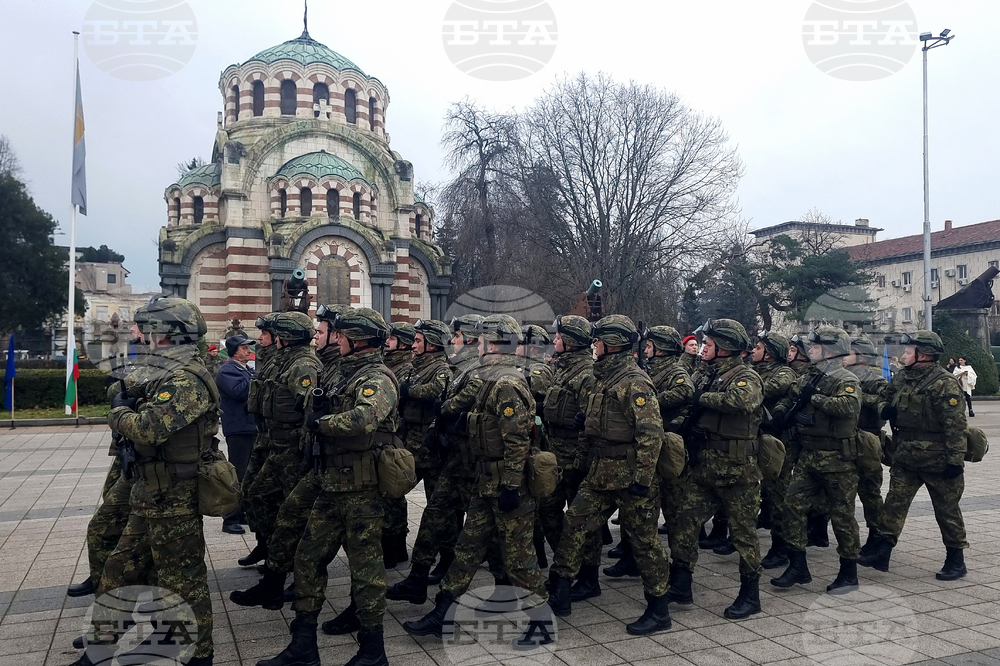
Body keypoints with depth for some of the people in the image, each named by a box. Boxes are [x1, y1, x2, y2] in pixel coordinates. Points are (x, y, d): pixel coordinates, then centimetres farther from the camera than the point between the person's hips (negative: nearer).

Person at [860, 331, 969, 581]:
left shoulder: (944, 383, -15)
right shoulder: (901, 377, 8)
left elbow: (955, 425, -17)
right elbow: (889, 403, 24)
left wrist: (955, 459, -20)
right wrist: (886, 410, -1)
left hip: (937, 459, -7)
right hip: (905, 457, 7)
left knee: (947, 509, 7)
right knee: (894, 503, 4)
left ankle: (956, 559, 20)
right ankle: (882, 551, 8)